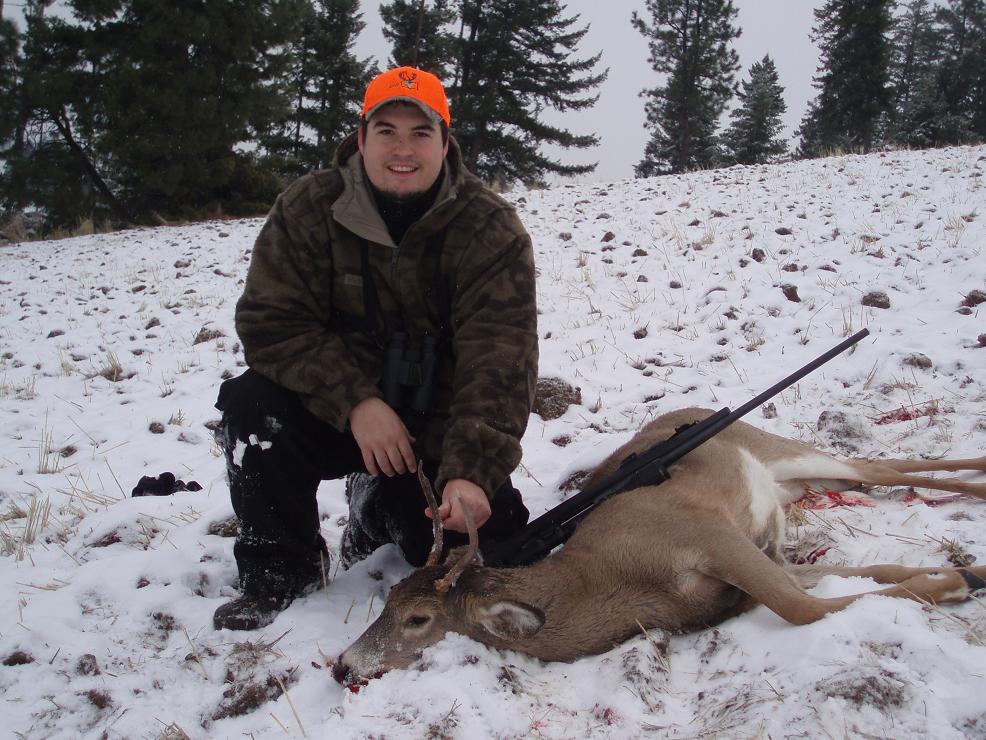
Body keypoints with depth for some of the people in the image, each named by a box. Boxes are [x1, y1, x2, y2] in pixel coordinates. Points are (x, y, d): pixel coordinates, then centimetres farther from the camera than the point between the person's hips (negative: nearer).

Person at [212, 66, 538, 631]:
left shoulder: (493, 229, -15)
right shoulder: (308, 208, -9)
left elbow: (498, 361, -24)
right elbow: (271, 322, -14)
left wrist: (472, 472, -37)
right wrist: (356, 403, -27)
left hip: (439, 426, 0)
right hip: (337, 410, 1)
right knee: (254, 405, -28)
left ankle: (382, 508, 19)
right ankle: (281, 573, -5)